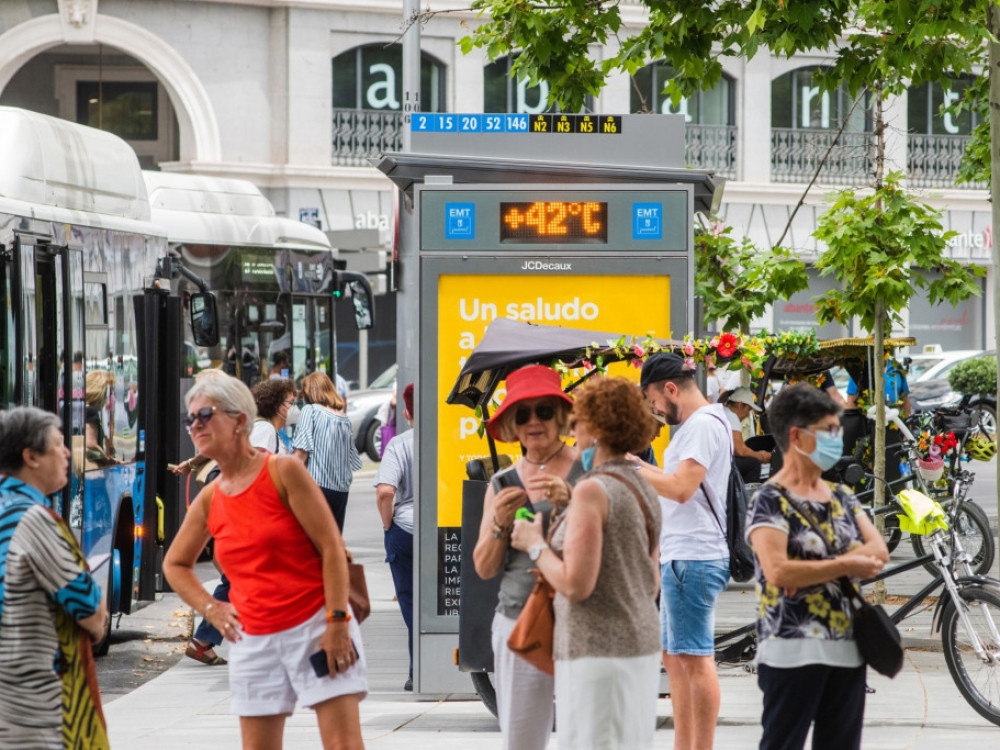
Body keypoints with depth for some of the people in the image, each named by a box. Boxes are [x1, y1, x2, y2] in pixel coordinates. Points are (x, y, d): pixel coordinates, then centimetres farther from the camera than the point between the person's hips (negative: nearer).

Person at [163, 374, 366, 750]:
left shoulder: (283, 471, -6)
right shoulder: (209, 500, 8)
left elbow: (332, 548, -9)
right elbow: (175, 564, 24)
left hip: (316, 626, -5)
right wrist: (210, 608, 8)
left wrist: (336, 622, -15)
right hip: (253, 641, 5)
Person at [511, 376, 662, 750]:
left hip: (598, 652, -9)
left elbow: (576, 585, -20)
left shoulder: (592, 491, -15)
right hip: (641, 646, 9)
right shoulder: (643, 490, 12)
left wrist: (535, 544, -5)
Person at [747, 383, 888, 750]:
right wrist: (845, 566, -12)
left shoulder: (842, 498, 15)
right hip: (792, 650, -7)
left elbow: (878, 551, 2)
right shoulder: (770, 501, -7)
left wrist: (814, 571, -13)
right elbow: (777, 571, -21)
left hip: (847, 649, 7)